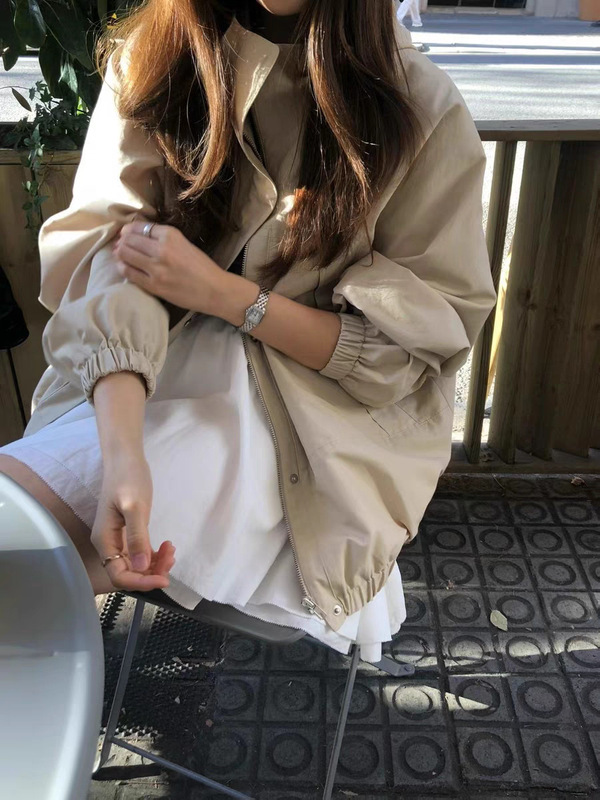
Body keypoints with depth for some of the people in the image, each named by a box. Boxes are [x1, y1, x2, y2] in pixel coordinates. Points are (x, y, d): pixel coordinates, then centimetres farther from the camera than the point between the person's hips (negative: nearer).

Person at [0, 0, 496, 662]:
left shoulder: (424, 113, -4)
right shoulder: (151, 60, 3)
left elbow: (414, 346, -5)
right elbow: (113, 256, -11)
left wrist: (223, 293, -15)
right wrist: (122, 452, -29)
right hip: (133, 387, 4)